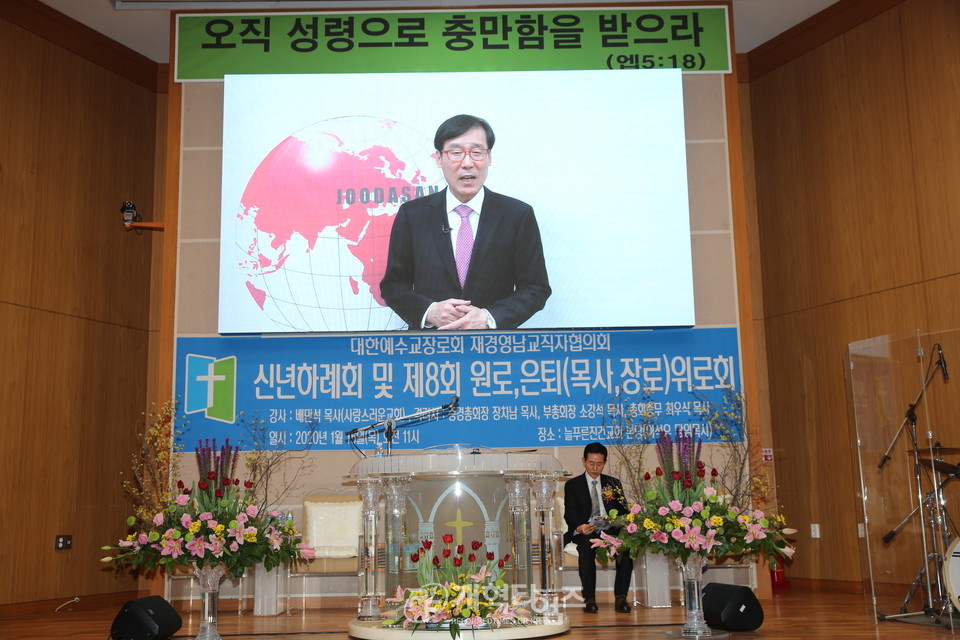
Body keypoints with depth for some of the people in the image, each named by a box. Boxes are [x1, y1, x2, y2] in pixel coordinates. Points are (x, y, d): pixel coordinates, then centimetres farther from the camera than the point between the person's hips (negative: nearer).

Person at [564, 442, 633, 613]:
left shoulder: (613, 483, 18)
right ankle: (589, 599, -29)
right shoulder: (572, 485, 10)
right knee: (586, 547, -36)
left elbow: (623, 511, 12)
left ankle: (620, 597, -24)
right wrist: (579, 527, -25)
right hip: (584, 533, -2)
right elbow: (570, 514, -1)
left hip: (610, 531, 2)